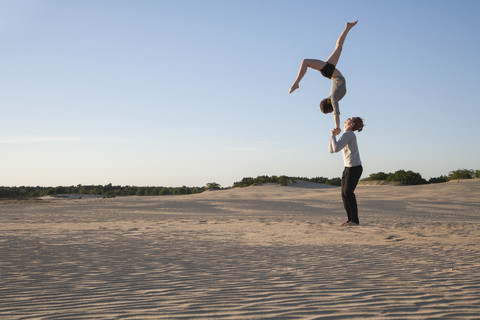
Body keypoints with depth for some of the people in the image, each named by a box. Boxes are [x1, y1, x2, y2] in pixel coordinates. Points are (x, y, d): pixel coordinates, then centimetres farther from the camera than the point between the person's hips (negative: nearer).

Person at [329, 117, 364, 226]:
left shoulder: (348, 134, -14)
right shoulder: (345, 135, 16)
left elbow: (336, 148, -25)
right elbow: (332, 150, 18)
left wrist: (333, 136, -10)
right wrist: (333, 135, 8)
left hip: (355, 168, -9)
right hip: (348, 168, 9)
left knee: (348, 192, -15)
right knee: (344, 194, 3)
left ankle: (355, 220, -9)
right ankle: (350, 219, 7)